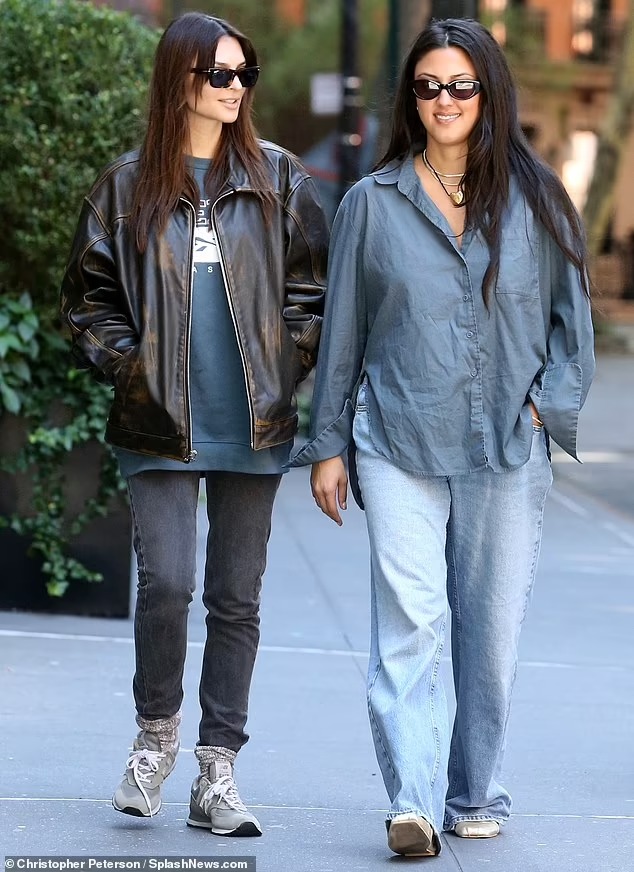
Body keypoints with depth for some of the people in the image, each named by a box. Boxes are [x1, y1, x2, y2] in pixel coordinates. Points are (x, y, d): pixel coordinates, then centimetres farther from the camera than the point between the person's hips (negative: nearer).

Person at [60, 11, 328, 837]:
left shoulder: (279, 181, 7)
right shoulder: (127, 186, 5)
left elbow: (312, 289, 9)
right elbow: (89, 295, 8)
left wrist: (286, 371, -1)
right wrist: (130, 367, -5)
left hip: (253, 427, 2)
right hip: (161, 428, -2)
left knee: (237, 601, 5)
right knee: (166, 582, -14)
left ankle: (217, 773, 12)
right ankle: (156, 730, 12)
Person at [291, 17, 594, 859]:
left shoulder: (536, 202, 7)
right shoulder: (373, 204, 7)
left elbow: (572, 315, 14)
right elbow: (342, 330, 10)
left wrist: (549, 405, 0)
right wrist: (328, 444, 9)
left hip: (508, 450, 1)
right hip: (398, 443, -1)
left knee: (492, 630, 6)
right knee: (409, 622, -13)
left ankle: (475, 795, 19)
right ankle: (413, 801, -18)